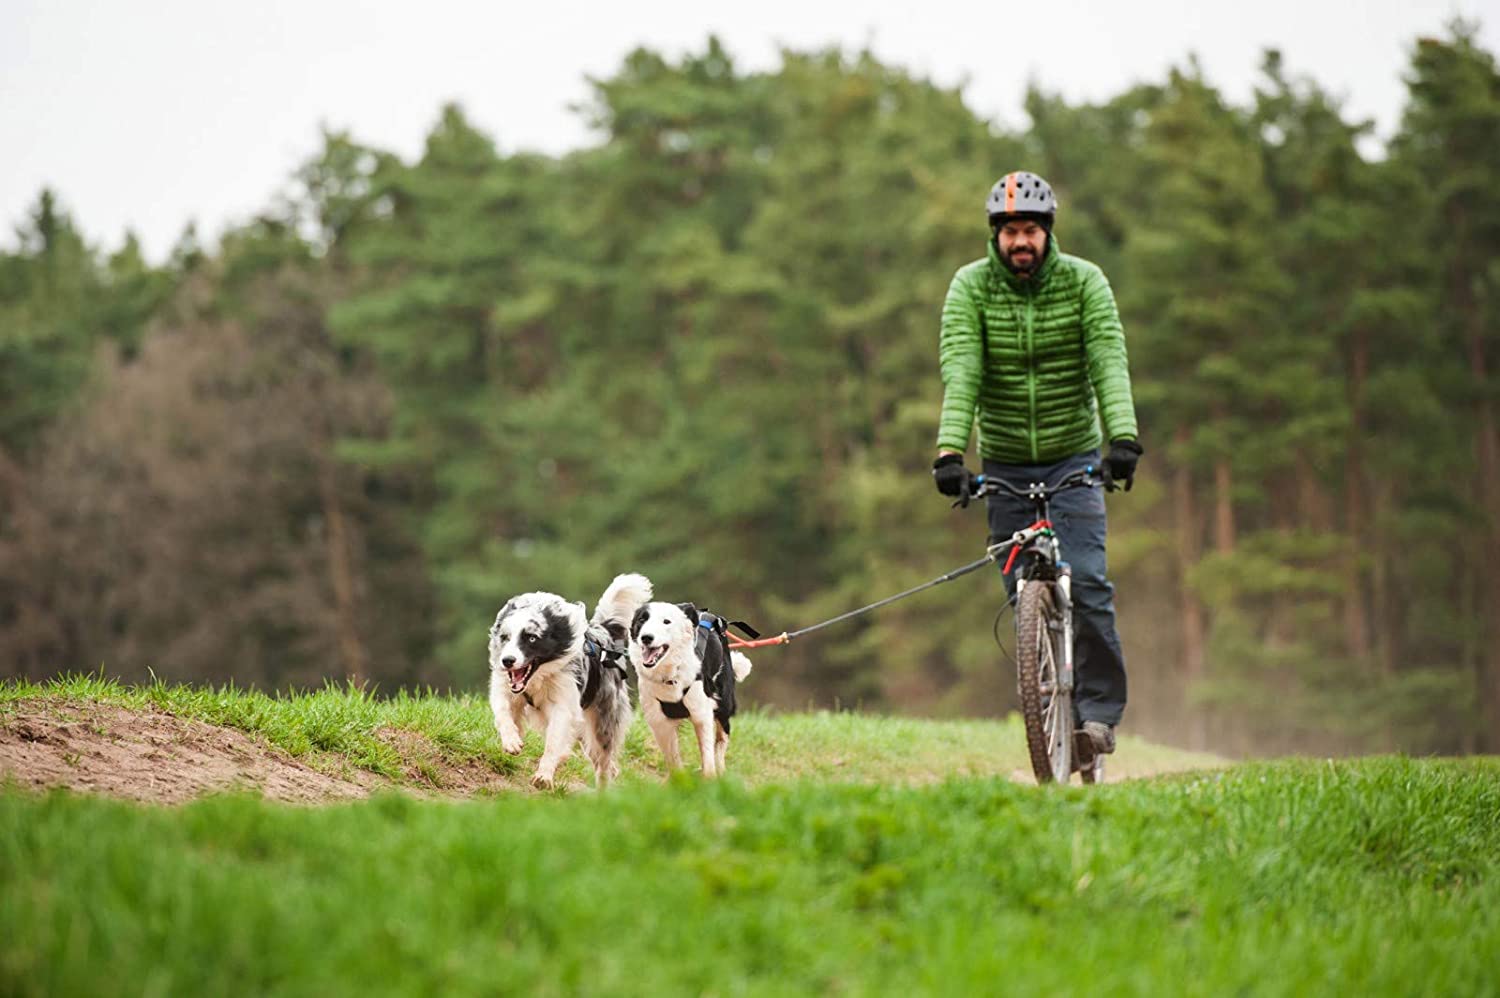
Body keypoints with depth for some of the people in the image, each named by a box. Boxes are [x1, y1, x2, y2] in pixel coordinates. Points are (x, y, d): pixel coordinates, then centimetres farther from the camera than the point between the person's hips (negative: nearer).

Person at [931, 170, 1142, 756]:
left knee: (1085, 581, -15)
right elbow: (960, 372, -20)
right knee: (1023, 594, 2)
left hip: (1074, 459, -1)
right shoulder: (970, 286, -9)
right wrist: (949, 449, -34)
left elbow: (1110, 363, -20)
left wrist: (1124, 438, -35)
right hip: (1005, 463, 1)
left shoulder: (1084, 281, -9)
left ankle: (1099, 708, -7)